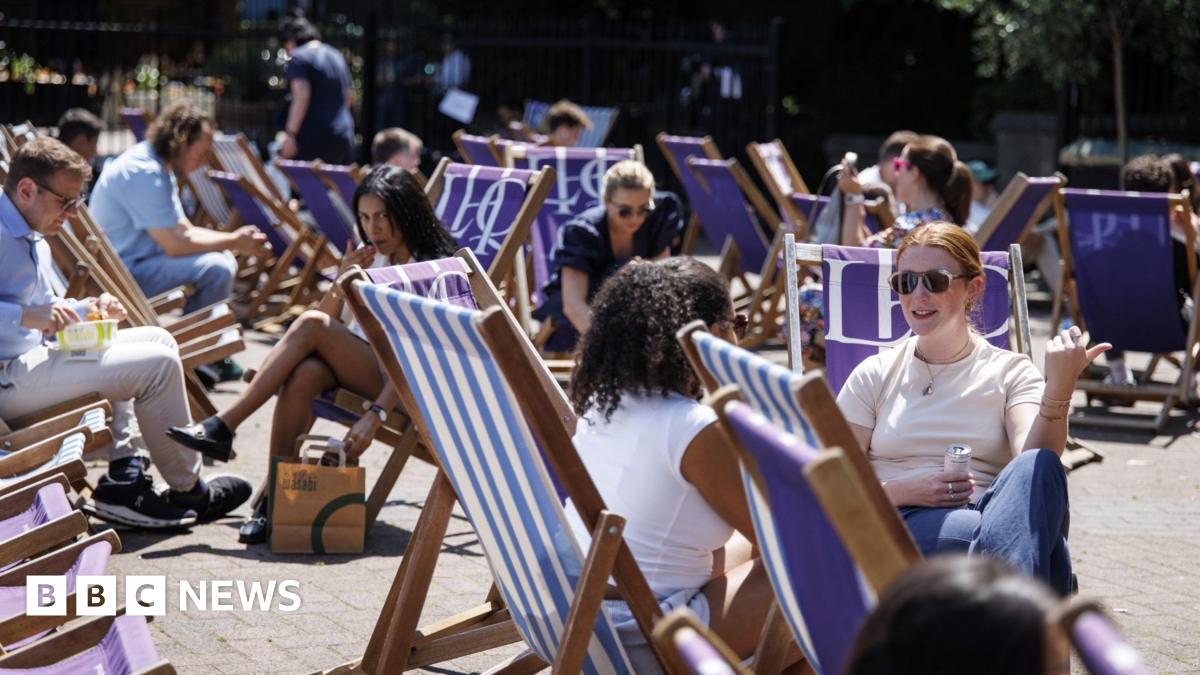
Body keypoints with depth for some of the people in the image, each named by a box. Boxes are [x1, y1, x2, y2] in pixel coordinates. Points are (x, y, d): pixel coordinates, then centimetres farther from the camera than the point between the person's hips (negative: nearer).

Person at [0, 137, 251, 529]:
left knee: (156, 340, 20)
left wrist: (87, 308, 7)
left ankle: (124, 478, 6)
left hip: (35, 355, 12)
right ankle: (187, 492, 3)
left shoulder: (32, 239, 17)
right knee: (157, 364, -15)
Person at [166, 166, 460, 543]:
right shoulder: (371, 258, 17)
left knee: (311, 326, -27)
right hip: (357, 367, 6)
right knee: (303, 374, -32)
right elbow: (332, 318, 12)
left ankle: (223, 427, -26)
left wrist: (376, 415, -28)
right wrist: (344, 280, -8)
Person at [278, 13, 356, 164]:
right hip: (344, 138, 7)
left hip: (313, 139, -7)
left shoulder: (298, 57, -5)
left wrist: (290, 134, -19)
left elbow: (301, 96, -17)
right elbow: (350, 96, 25)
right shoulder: (337, 56, 18)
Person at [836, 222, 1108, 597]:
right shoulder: (875, 375, 17)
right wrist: (904, 491, -8)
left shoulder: (1010, 372, 15)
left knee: (1037, 467, -36)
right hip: (901, 524, -1)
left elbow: (1033, 461, -5)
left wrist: (1059, 389, -20)